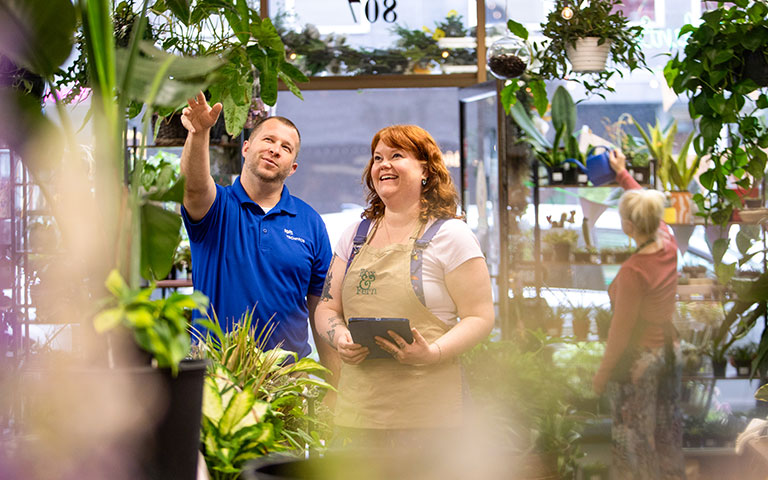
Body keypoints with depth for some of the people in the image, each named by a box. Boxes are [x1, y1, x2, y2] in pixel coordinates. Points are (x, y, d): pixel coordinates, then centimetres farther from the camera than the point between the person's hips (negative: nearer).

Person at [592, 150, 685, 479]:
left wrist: (602, 374, -9)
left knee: (634, 439, 7)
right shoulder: (668, 245, -8)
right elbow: (647, 205, 13)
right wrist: (623, 174, 25)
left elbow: (621, 331, -21)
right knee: (667, 431, 21)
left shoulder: (633, 272, -27)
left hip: (638, 358, -7)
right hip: (670, 351, 7)